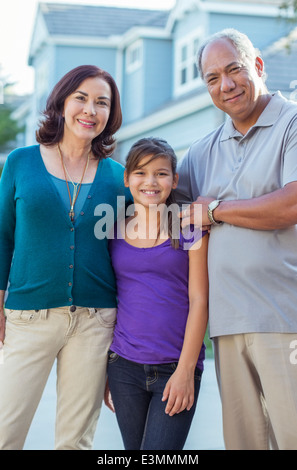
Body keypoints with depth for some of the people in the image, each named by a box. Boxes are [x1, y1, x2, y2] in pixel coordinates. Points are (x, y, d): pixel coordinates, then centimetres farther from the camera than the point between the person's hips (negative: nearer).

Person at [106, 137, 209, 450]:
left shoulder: (189, 227, 0)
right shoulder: (114, 230, 7)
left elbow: (199, 300, -3)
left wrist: (185, 370, -8)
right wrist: (104, 373, 10)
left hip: (178, 366, -3)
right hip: (124, 366, 3)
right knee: (134, 448, 8)